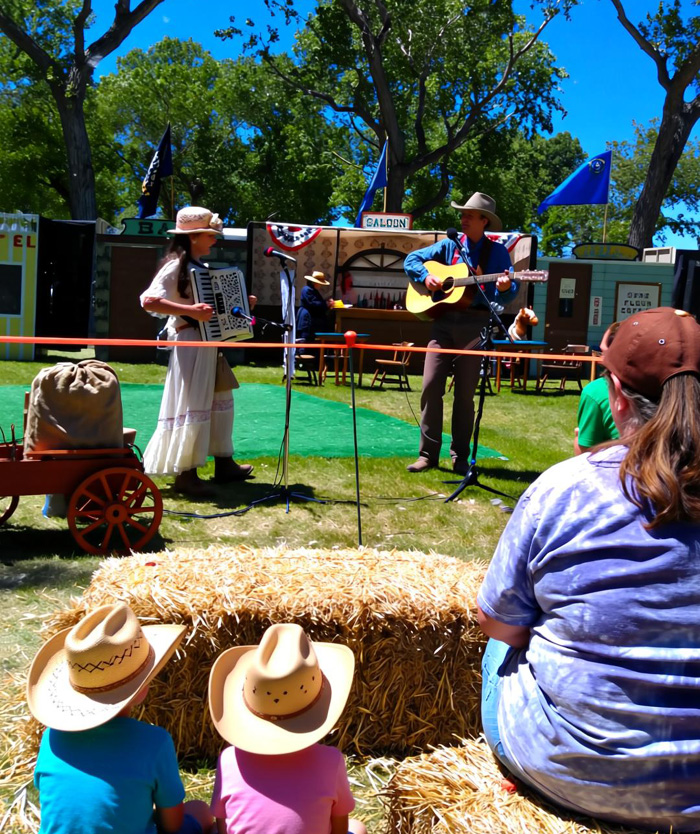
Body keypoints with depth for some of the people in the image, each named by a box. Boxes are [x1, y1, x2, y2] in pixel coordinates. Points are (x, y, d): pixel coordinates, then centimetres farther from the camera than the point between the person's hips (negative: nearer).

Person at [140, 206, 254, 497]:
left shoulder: (200, 265, 14)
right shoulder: (175, 265, -13)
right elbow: (149, 301, -25)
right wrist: (191, 311, -31)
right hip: (188, 342, -10)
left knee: (219, 400, 15)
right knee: (191, 405, -6)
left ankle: (223, 463, 25)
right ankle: (185, 473, 2)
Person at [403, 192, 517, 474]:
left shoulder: (497, 252, 7)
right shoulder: (449, 245, 12)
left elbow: (510, 289, 0)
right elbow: (411, 259, 14)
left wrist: (505, 288, -23)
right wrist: (426, 276, -4)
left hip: (475, 324, -2)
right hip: (444, 320, 2)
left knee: (465, 393, 2)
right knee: (431, 385, -6)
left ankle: (460, 457, 12)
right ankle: (428, 453, 2)